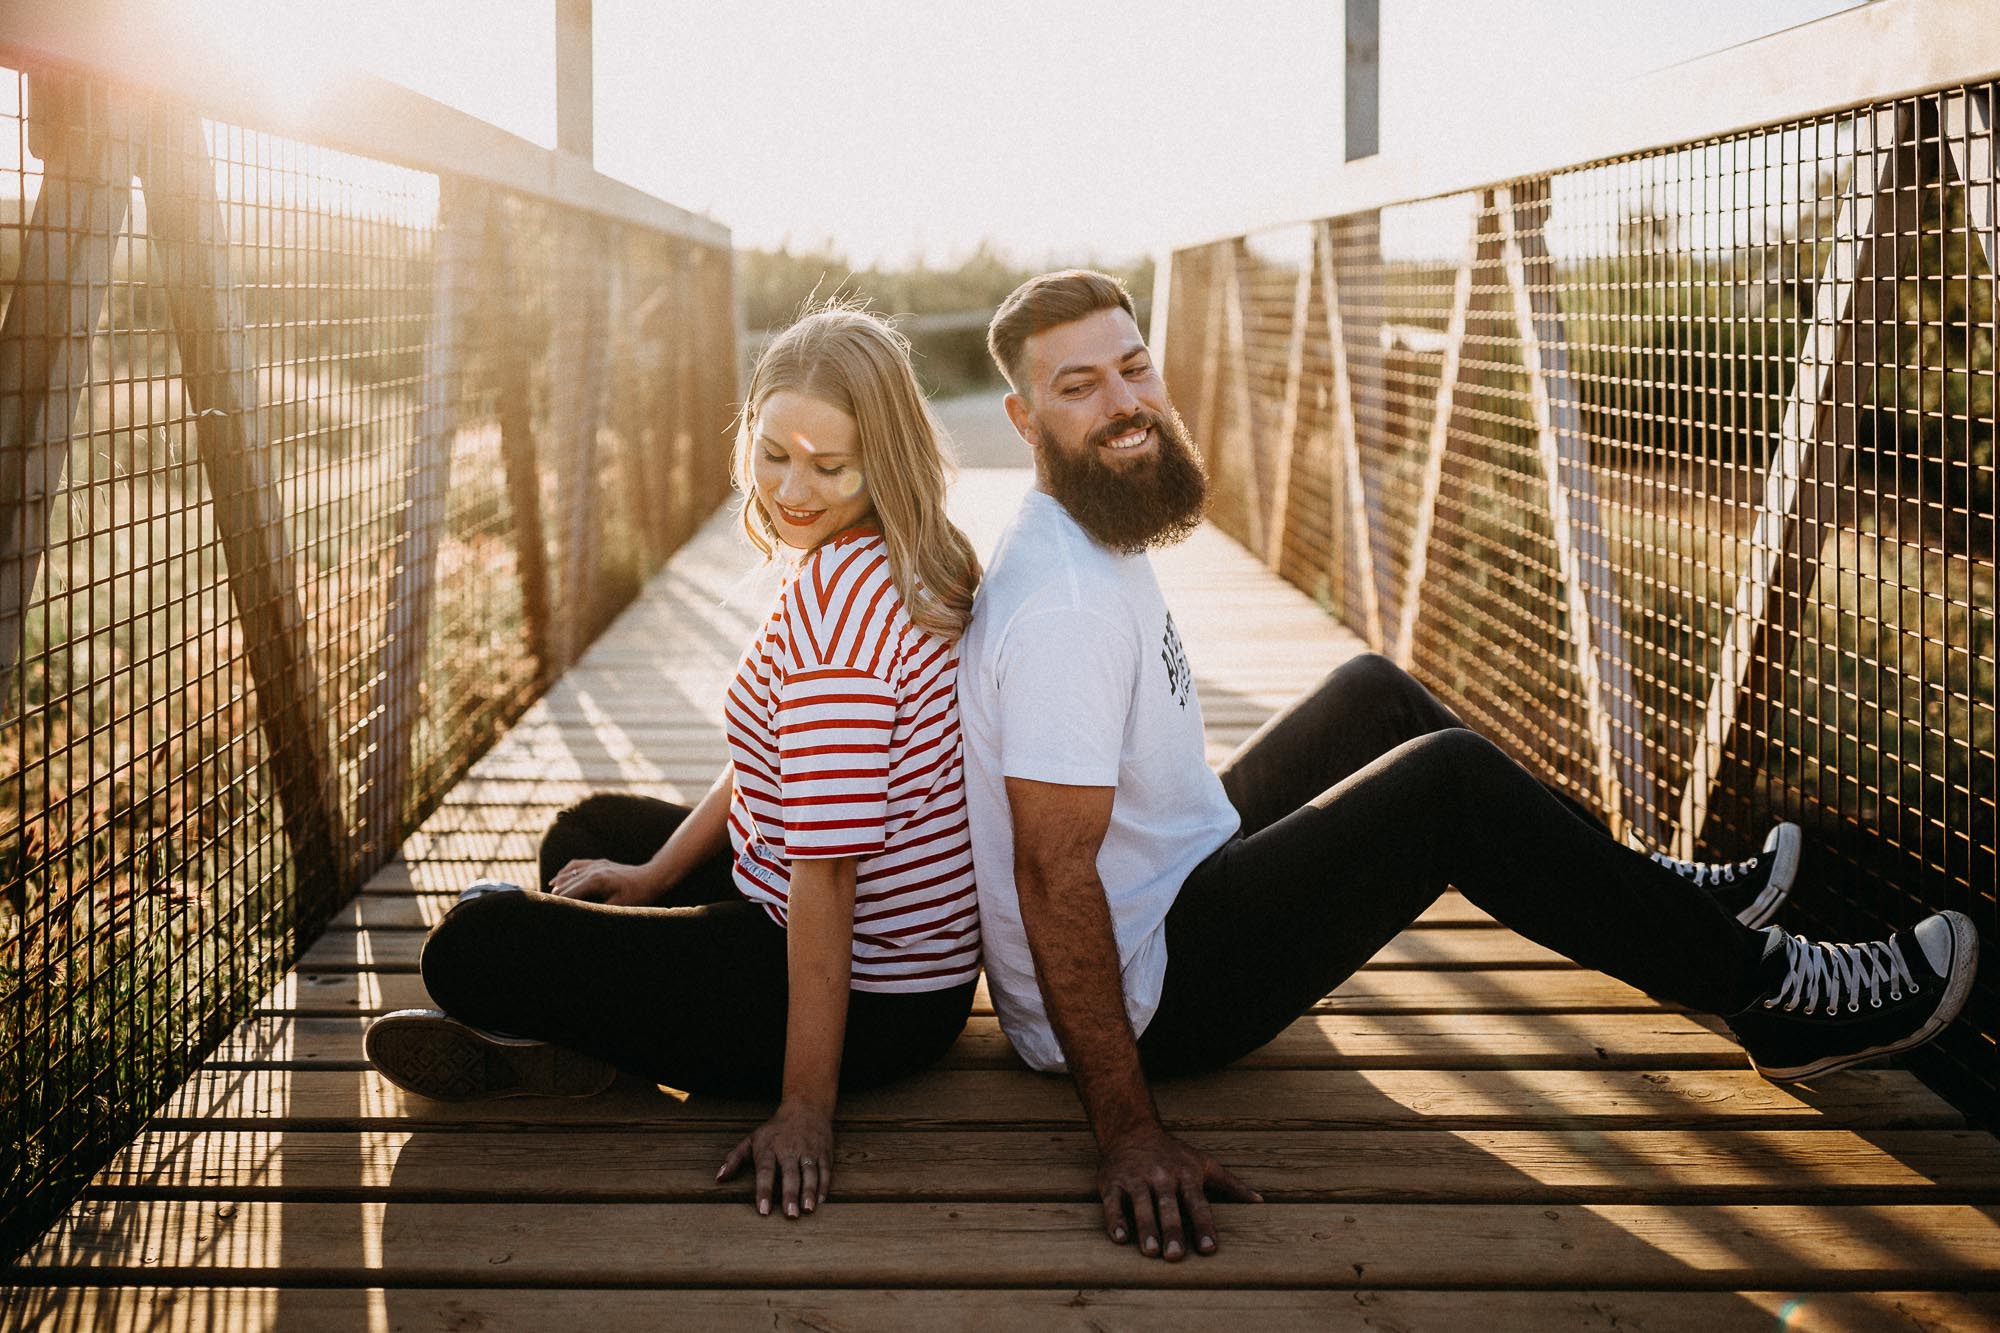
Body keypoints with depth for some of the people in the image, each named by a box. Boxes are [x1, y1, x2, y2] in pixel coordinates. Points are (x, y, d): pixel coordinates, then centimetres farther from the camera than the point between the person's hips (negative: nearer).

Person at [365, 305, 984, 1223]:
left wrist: (805, 1108, -27)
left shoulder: (835, 591, -28)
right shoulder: (894, 566, 5)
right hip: (922, 963, 10)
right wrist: (657, 873, 14)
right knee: (592, 833, 29)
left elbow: (826, 867, -29)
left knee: (470, 949, -5)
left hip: (866, 998, -10)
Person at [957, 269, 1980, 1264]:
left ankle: (1650, 897, 24)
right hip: (1142, 995, -11)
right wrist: (1128, 1134, -31)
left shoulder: (1093, 537, 7)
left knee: (1374, 696, 18)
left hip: (1169, 889, 11)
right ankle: (1767, 988, 0)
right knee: (1453, 784, -15)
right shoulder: (1066, 600, -26)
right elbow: (1053, 875, -30)